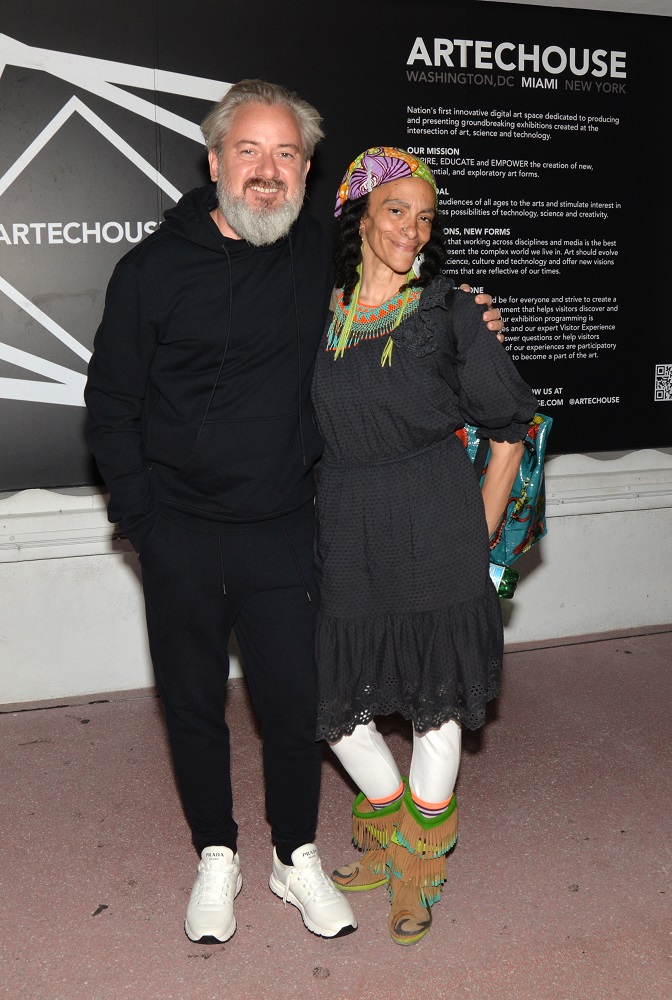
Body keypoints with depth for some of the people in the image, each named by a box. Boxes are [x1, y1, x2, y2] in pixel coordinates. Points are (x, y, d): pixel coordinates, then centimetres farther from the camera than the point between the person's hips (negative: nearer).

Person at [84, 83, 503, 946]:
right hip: (180, 532, -1)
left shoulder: (322, 255, 2)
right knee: (193, 702, 12)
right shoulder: (153, 267, -5)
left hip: (281, 527, 1)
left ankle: (296, 857, 31)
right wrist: (139, 517, -4)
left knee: (293, 698, 8)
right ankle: (216, 858, 34)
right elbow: (111, 402, 0)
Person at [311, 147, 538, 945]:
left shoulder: (451, 313, -1)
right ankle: (387, 836, 34)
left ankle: (417, 867, 29)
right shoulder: (317, 316, 6)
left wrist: (480, 535, -2)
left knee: (435, 702, 7)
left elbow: (509, 430, 2)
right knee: (331, 698, 7)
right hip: (345, 533, 3)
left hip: (437, 528, -2)